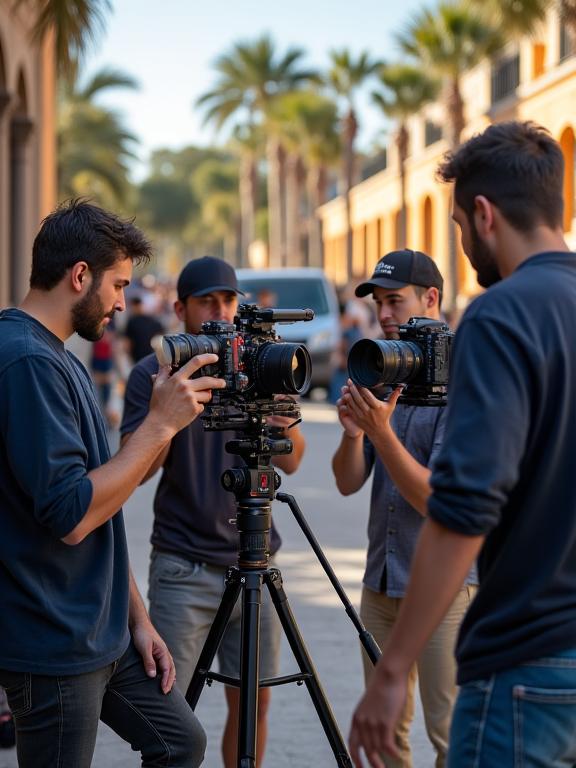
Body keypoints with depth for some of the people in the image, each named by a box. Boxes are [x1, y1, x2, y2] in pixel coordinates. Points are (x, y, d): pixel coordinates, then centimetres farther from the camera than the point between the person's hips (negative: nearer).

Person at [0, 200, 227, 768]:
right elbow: (71, 514, -25)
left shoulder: (54, 357, 12)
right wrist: (161, 423, -18)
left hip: (103, 632, 10)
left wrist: (136, 618, 15)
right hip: (53, 647, -10)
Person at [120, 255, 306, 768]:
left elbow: (290, 461, 2)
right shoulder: (154, 374, -2)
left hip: (253, 564, 4)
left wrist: (280, 421, -18)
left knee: (253, 703, 8)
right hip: (184, 566, -3)